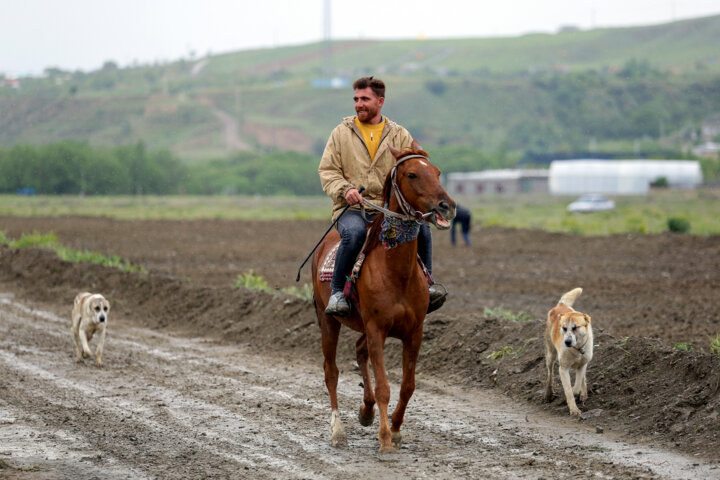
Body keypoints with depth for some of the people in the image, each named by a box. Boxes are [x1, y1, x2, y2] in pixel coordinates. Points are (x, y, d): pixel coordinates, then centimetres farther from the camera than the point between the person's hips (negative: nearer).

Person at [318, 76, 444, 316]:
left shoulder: (400, 135, 12)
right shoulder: (341, 133, 10)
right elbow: (327, 170, 6)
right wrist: (345, 189, -15)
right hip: (351, 208, -2)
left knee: (421, 224, -27)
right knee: (354, 232, -37)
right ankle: (336, 292, -23)